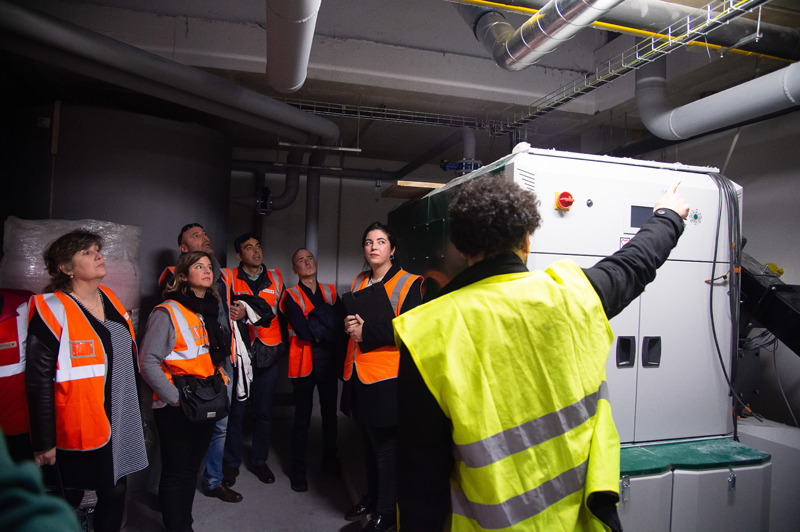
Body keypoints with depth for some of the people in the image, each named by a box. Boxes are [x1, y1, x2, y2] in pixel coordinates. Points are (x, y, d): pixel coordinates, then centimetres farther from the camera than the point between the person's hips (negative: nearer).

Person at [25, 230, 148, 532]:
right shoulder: (52, 311, -16)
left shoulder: (109, 299, 6)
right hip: (79, 428, -6)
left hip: (119, 425, 6)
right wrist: (44, 443, -12)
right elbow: (39, 382, -15)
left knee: (115, 491, 16)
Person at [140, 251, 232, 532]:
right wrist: (175, 398, -19)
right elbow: (148, 362, -19)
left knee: (192, 469, 19)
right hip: (176, 411, -7)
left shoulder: (211, 311, 9)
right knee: (175, 474, 6)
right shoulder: (167, 313, -14)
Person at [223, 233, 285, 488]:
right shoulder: (229, 279, 2)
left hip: (267, 354, 2)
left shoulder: (275, 279, 10)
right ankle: (231, 464, 22)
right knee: (235, 411, 4)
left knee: (264, 412, 10)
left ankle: (260, 460, 26)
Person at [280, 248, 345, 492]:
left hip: (328, 360, 4)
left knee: (330, 413, 16)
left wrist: (315, 320, -17)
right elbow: (303, 330, -17)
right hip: (304, 362, -3)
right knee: (302, 417, 4)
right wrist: (326, 325, -10)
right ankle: (298, 469, 20)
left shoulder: (330, 292, 8)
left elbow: (341, 321, -7)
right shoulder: (291, 296, -4)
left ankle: (329, 460, 34)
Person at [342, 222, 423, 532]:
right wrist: (348, 324, -3)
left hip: (386, 380, -6)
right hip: (359, 377, 7)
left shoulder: (408, 283, -9)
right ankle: (371, 498, 38)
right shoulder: (358, 282, 13)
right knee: (369, 445, 20)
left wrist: (367, 331, -19)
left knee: (386, 449, 4)